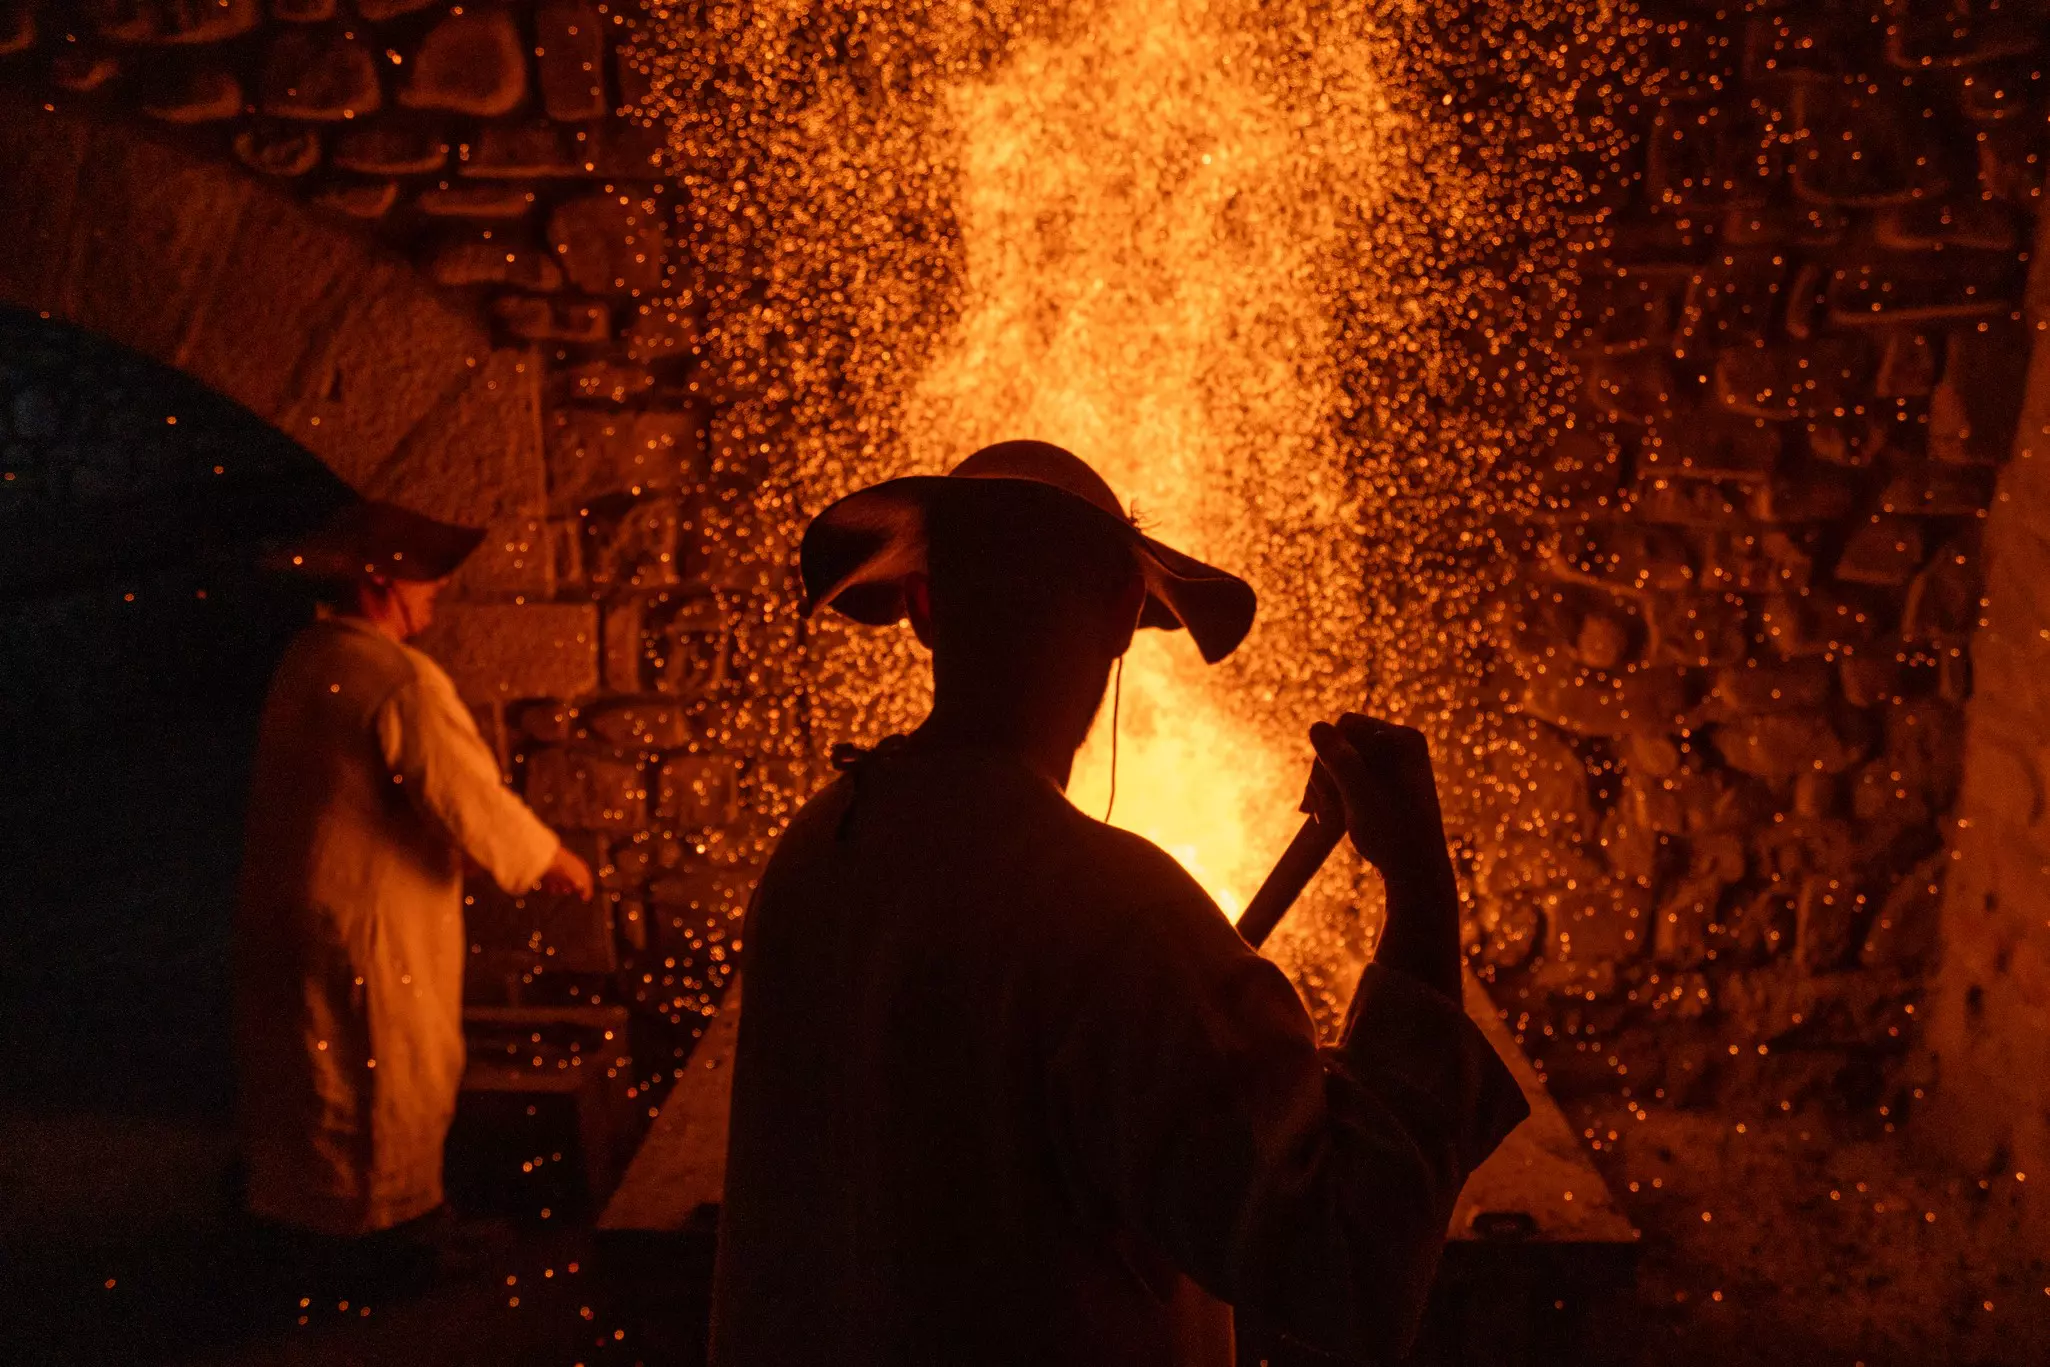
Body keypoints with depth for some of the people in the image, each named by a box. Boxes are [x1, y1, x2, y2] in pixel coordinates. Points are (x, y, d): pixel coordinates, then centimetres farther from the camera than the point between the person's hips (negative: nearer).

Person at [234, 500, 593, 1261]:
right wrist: (557, 863, -7)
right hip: (371, 924, -9)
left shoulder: (305, 658, 4)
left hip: (283, 906, 9)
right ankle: (389, 1227, 23)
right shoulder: (404, 683, -25)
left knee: (305, 1071, 24)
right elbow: (471, 800, -24)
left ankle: (290, 1208, 40)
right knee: (394, 1079, 8)